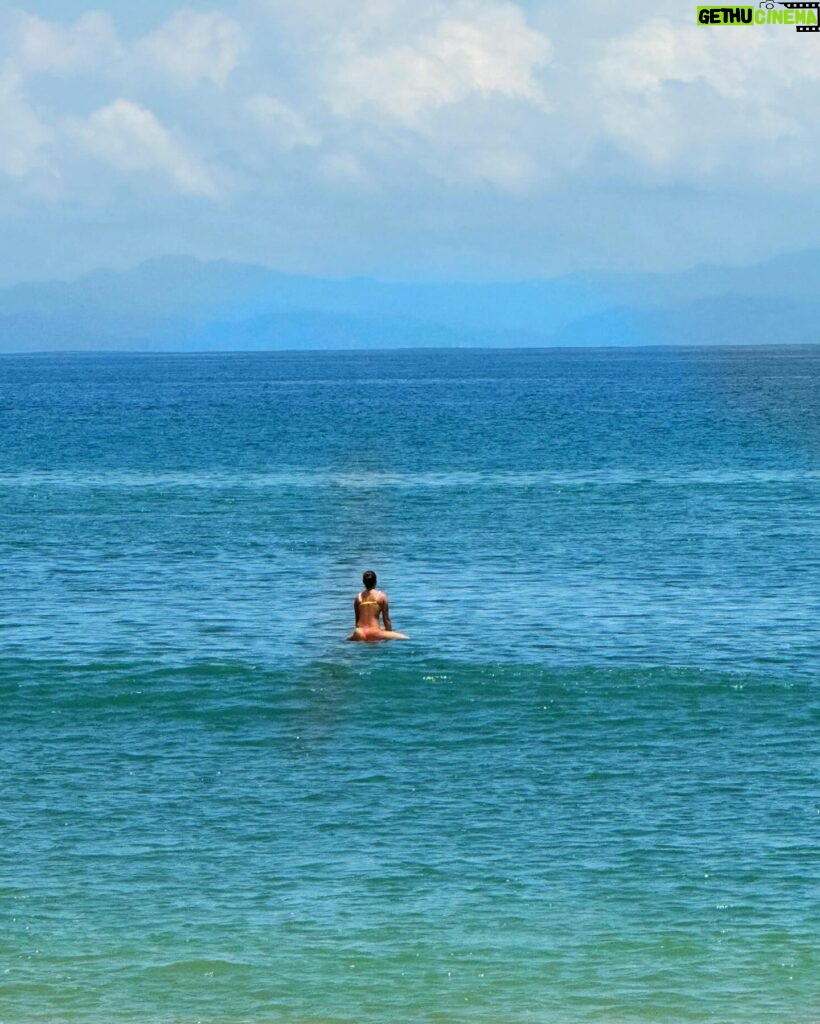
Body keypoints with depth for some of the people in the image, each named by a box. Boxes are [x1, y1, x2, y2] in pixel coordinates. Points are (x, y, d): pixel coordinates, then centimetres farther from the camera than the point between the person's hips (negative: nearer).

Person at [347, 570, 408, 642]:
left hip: (359, 634, 4)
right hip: (374, 632, -4)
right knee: (405, 638, -7)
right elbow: (386, 619, 4)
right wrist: (390, 635, 14)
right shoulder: (381, 596, 3)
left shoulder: (358, 597, 12)